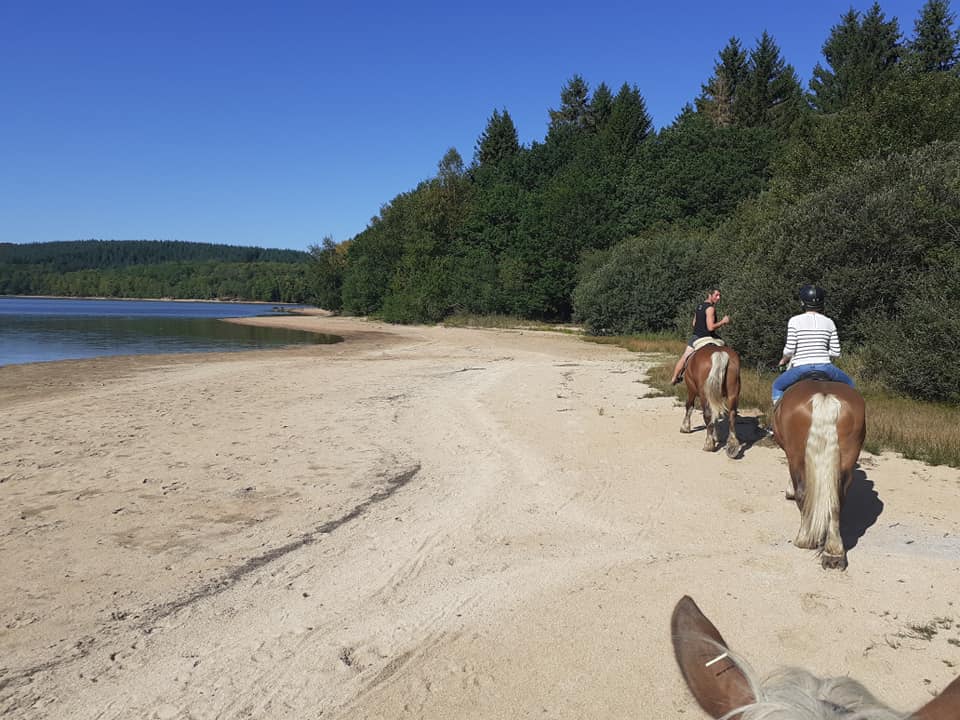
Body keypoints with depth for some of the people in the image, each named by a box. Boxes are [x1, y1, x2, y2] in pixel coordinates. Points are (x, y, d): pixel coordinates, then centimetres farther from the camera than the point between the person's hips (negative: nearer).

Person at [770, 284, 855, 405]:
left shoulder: (795, 321, -3)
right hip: (825, 367, 2)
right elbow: (836, 352, 5)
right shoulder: (829, 322, 7)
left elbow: (789, 349, -8)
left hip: (801, 367, -2)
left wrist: (783, 360, 12)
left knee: (777, 387, 23)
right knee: (848, 384, 29)